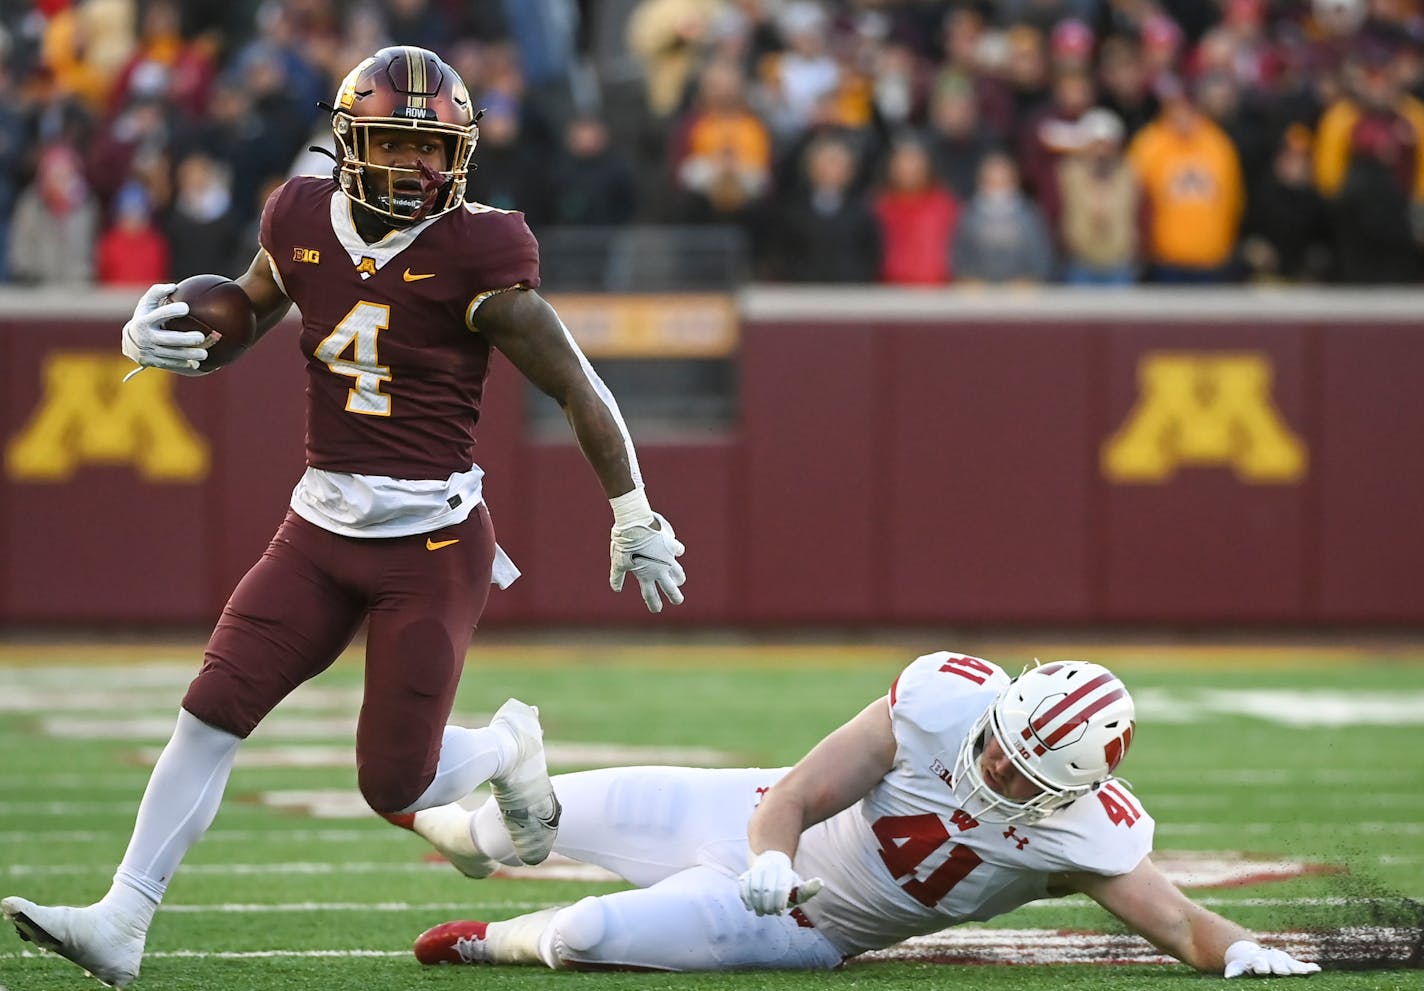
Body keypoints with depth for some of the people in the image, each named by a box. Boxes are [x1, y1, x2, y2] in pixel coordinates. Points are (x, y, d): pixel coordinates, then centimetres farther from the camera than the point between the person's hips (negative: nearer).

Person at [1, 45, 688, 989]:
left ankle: (510, 747, 31)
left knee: (396, 783, -3)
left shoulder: (473, 257, -13)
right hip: (322, 528, 4)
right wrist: (156, 333, -2)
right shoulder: (307, 225, 2)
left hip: (435, 542, -4)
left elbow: (578, 388, -7)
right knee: (214, 708, -7)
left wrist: (634, 519, -3)